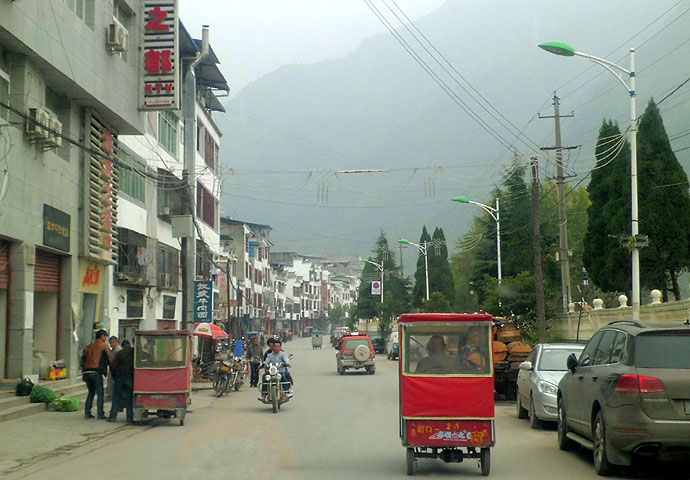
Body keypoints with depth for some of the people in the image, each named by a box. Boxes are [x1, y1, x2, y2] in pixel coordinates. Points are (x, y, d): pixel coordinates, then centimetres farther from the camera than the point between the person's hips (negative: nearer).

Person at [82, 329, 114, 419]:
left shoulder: (88, 346, 20)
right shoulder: (104, 345, 2)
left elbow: (84, 360, 17)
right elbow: (110, 358, -4)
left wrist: (83, 375, 18)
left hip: (86, 371, 6)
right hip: (96, 372, -6)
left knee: (91, 392, 17)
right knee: (100, 393, 1)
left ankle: (87, 413, 11)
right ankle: (100, 414, -3)